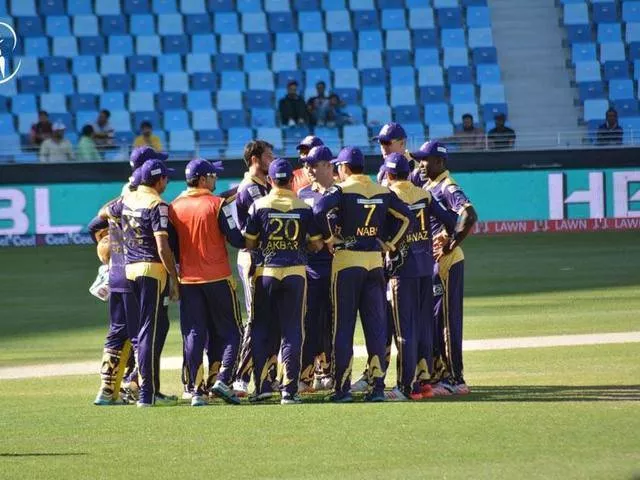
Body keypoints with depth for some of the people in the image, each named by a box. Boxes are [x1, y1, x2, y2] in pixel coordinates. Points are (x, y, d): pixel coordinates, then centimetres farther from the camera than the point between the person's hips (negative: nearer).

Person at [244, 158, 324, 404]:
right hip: (295, 272, 0)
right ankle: (289, 390, -1)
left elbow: (250, 243, -1)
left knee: (262, 329, 9)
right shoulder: (304, 208, 0)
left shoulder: (259, 206, -3)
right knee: (292, 330, 4)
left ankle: (262, 384, 3)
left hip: (265, 272, 0)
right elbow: (317, 244, 4)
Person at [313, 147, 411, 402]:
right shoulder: (383, 192, 8)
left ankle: (342, 387, 0)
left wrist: (330, 238, -9)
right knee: (376, 326, 6)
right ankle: (378, 385, 1)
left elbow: (320, 210, -22)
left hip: (346, 259, -4)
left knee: (343, 326, 2)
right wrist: (389, 243, 10)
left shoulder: (341, 190, -6)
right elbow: (406, 216, 6)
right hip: (375, 261, 4)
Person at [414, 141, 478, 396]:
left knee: (446, 319, -7)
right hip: (430, 260, 10)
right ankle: (437, 374, 21)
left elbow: (469, 215, -29)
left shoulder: (447, 187, -15)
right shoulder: (428, 187, 15)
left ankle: (455, 380, -4)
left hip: (446, 261, -10)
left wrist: (452, 244, -24)